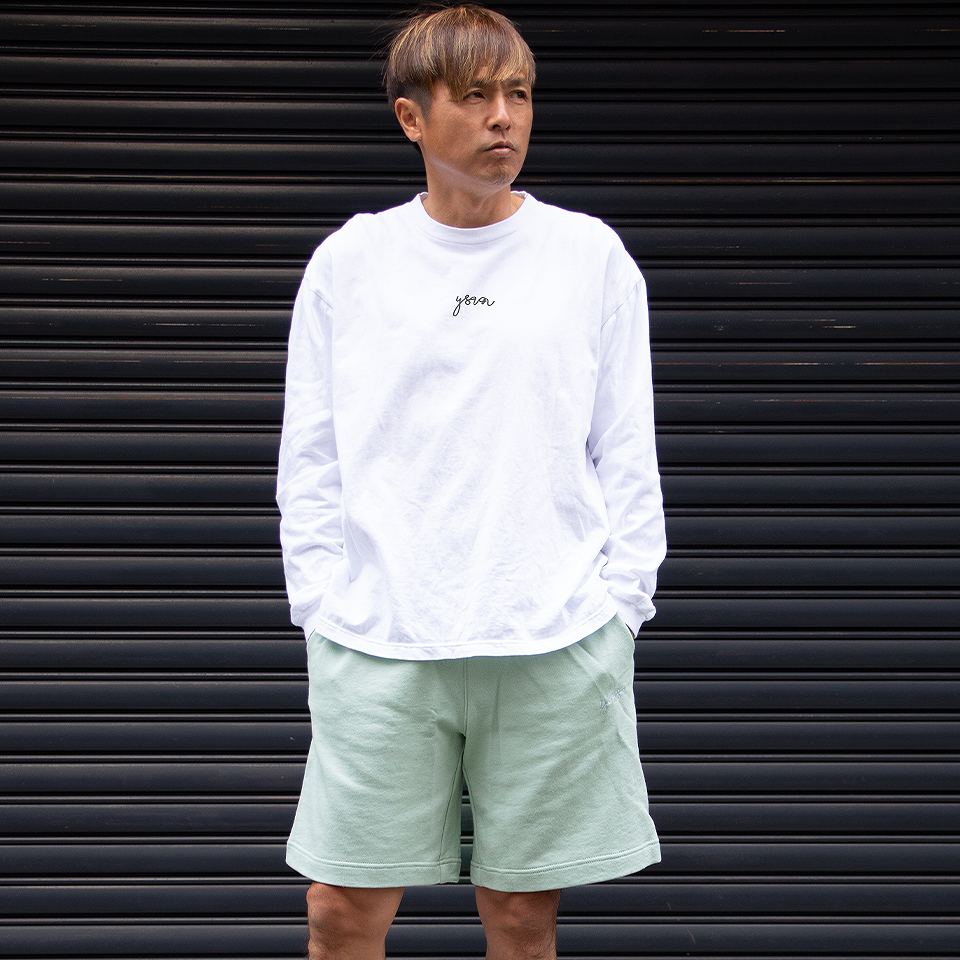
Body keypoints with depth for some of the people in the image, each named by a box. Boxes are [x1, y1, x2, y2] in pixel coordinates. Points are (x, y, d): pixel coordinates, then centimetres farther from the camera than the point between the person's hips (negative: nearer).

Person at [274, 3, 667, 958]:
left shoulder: (591, 256, 6)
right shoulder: (346, 262, 7)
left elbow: (627, 451, 7)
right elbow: (308, 457, 9)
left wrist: (617, 603, 0)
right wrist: (322, 607, 1)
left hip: (557, 644, 0)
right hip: (376, 639, 0)